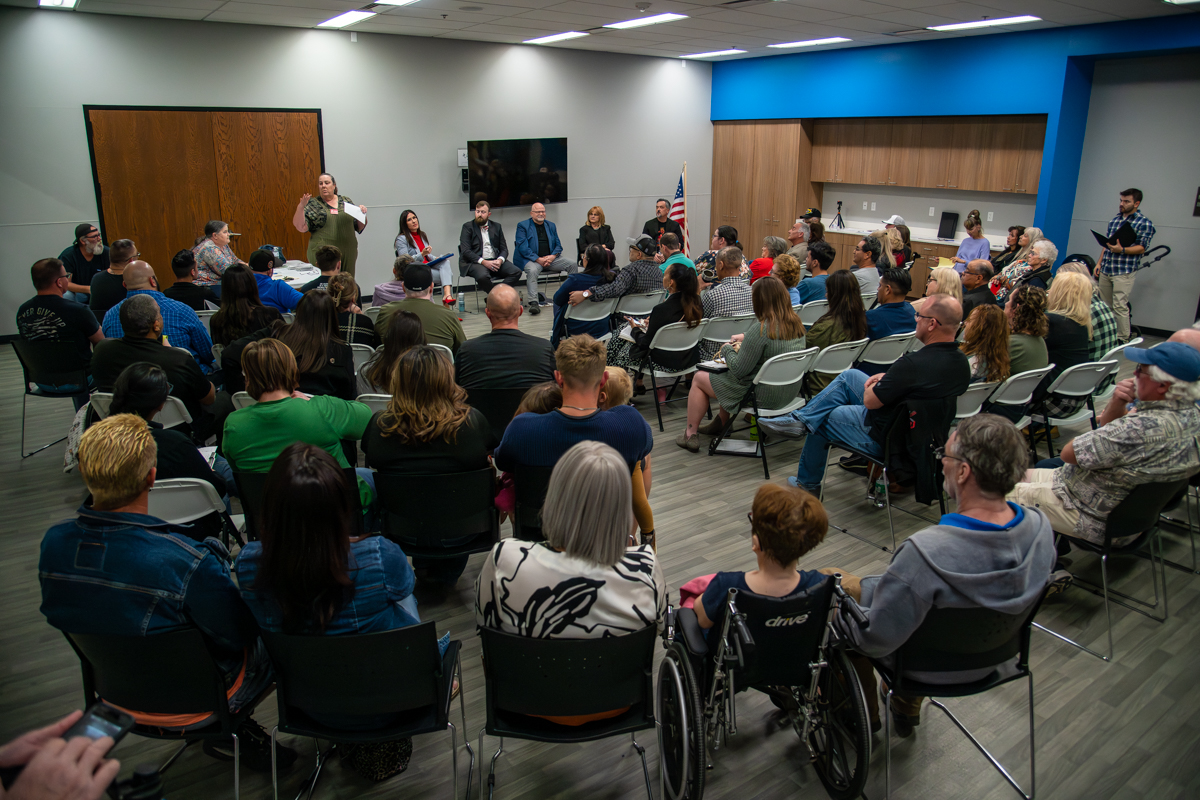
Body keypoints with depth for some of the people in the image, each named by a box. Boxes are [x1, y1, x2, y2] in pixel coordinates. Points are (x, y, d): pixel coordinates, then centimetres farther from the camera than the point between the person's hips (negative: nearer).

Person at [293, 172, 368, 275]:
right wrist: (300, 207, -19)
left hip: (347, 254, 3)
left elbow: (360, 228, 17)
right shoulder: (312, 204, 5)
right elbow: (301, 227, -6)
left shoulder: (346, 201, 13)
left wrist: (362, 213, -1)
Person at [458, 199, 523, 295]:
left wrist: (500, 260, -9)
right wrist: (484, 262, -18)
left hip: (495, 261, 4)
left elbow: (504, 249, 15)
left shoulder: (496, 226, 18)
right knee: (483, 276, -38)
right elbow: (465, 251, -5)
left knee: (516, 272, -21)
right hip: (475, 262, -4)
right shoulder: (468, 227, 6)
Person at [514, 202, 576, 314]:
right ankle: (534, 303, -43)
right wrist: (538, 259, -18)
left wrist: (553, 256, -8)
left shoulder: (551, 225, 20)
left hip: (551, 258, 4)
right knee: (532, 270, -38)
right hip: (532, 259, -4)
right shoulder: (522, 225, 4)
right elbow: (523, 247, -7)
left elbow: (558, 245, 16)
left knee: (571, 264, -17)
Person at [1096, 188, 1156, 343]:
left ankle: (1122, 340, -4)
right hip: (1105, 270, 6)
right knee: (1105, 305, 8)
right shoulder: (1114, 220, 16)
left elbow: (1142, 248, -10)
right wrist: (1099, 263, 16)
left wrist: (1122, 250, -25)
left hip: (1124, 271, -6)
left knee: (1120, 307, -10)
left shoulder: (1144, 223, -3)